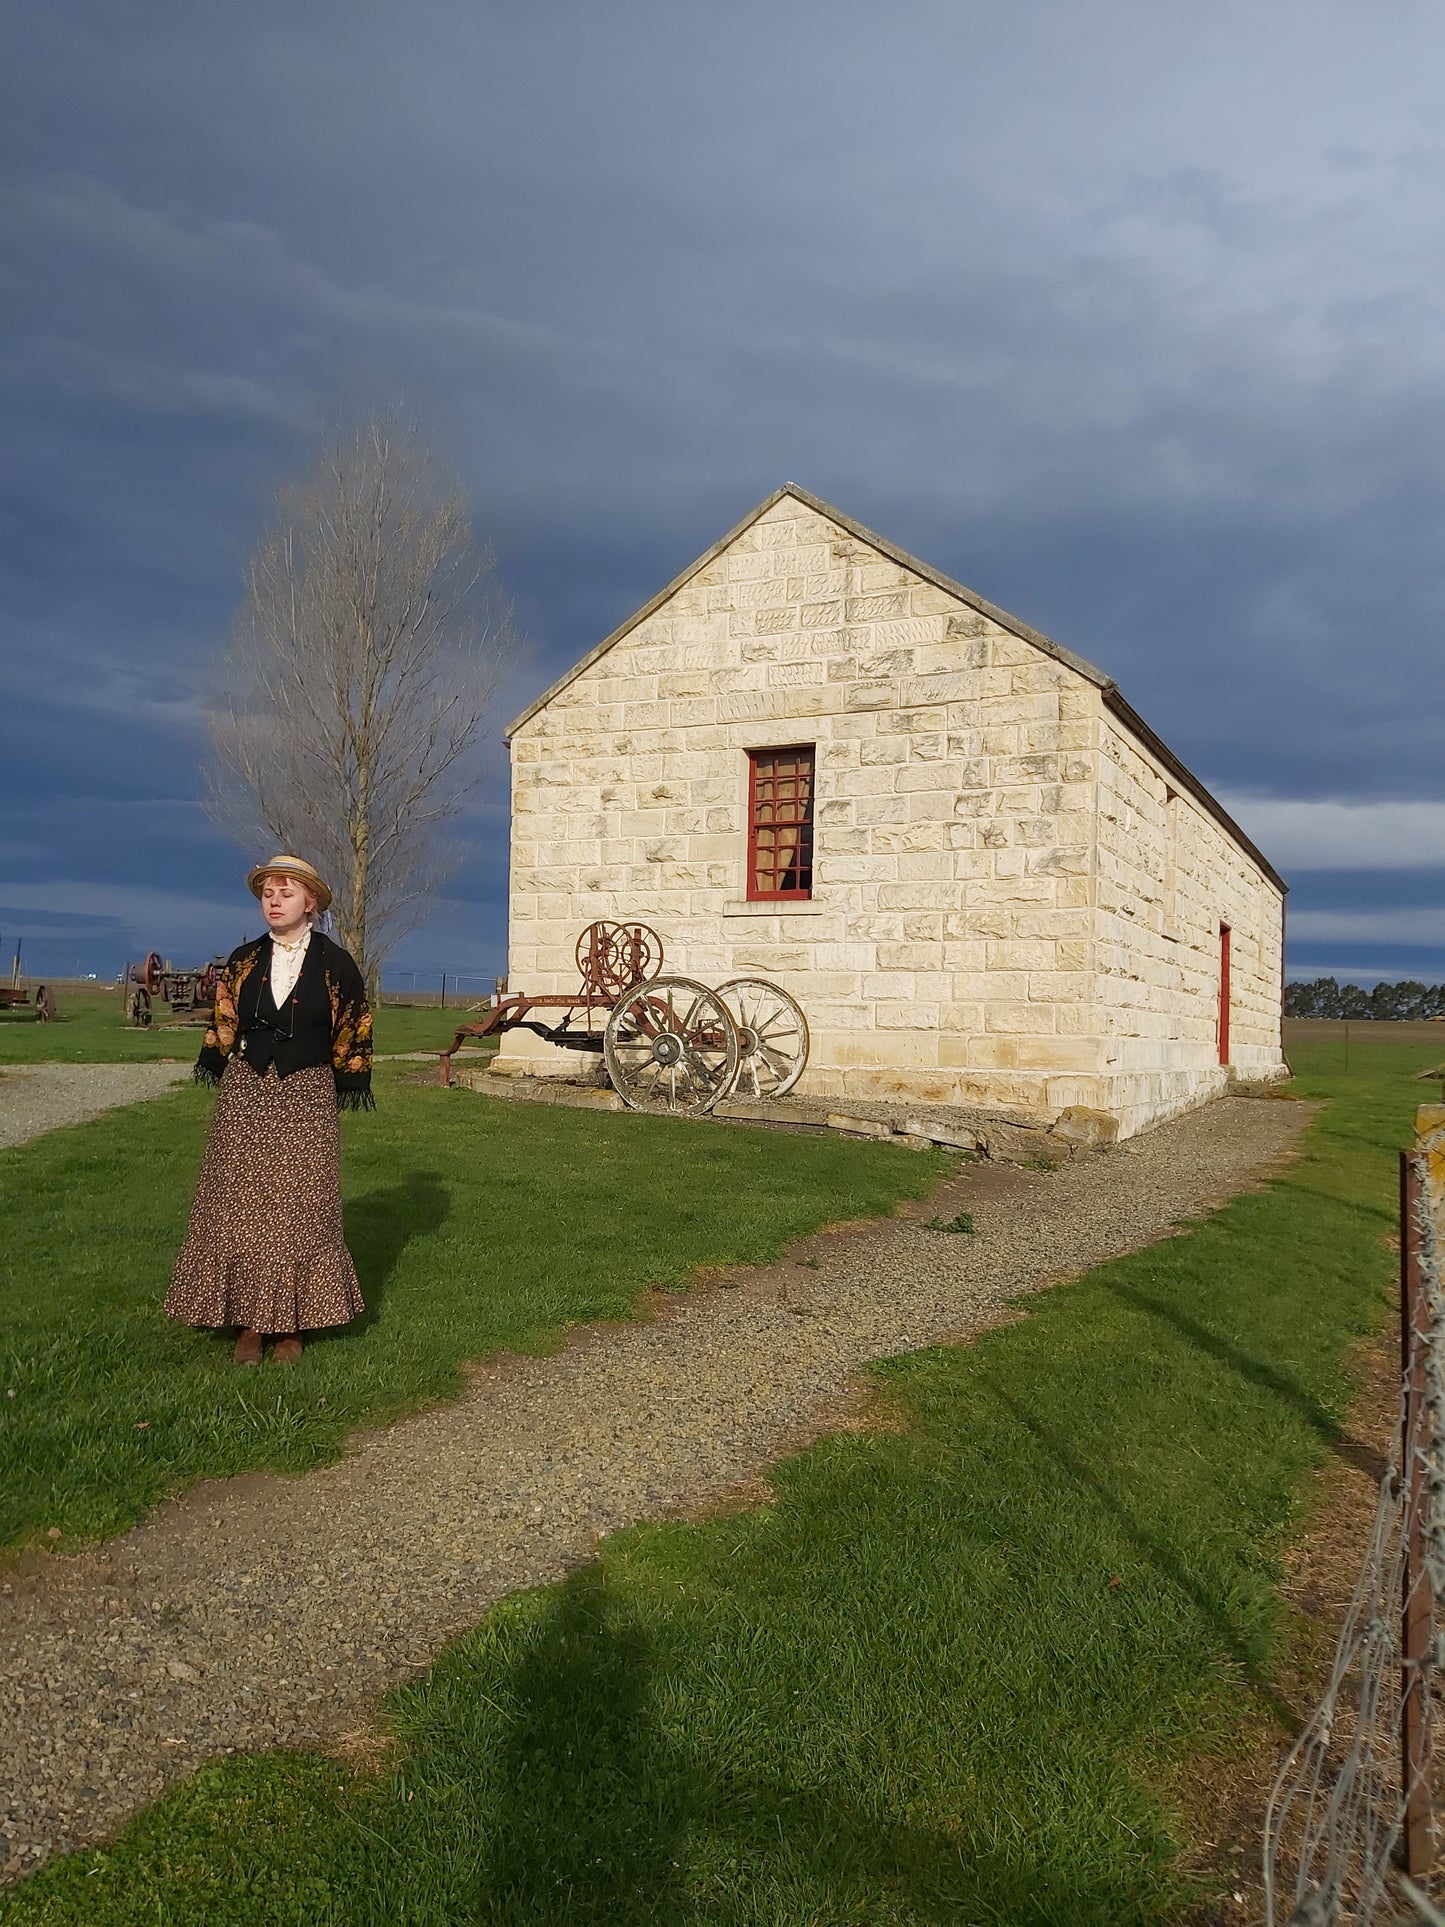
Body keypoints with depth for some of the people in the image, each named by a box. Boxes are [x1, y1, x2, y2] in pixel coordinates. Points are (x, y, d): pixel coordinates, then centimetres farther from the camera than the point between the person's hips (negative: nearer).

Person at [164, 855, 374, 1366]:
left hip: (307, 1097, -2)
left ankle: (291, 1325, 10)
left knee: (300, 1208, 1)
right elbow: (223, 1024, 13)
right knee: (240, 1206, 1)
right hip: (246, 1093, 2)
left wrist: (352, 1085, 1)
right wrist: (216, 1070, 5)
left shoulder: (335, 964, 0)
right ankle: (250, 1323, 10)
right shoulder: (244, 961, 7)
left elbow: (353, 1032, 4)